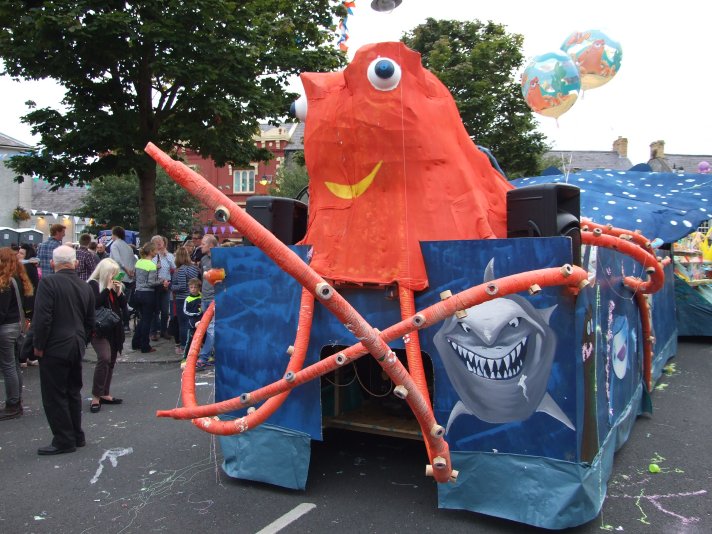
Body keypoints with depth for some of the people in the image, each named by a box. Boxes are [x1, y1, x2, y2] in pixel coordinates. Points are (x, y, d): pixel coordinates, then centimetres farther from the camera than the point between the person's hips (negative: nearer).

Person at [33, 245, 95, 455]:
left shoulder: (48, 283, -13)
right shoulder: (85, 287, 7)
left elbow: (42, 318, -19)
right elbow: (90, 321, 12)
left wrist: (38, 346, -9)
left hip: (54, 347, -7)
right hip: (76, 347, 7)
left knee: (54, 395, 2)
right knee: (73, 392, 16)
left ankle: (64, 440, 6)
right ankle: (76, 436, 23)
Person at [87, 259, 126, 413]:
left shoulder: (114, 285, 14)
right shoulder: (93, 284, -7)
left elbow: (123, 305, 12)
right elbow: (95, 304, -21)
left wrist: (119, 291, -3)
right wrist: (107, 289, -18)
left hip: (114, 328, 8)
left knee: (111, 361, 11)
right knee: (104, 358, -22)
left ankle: (105, 394, 21)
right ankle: (95, 397, -15)